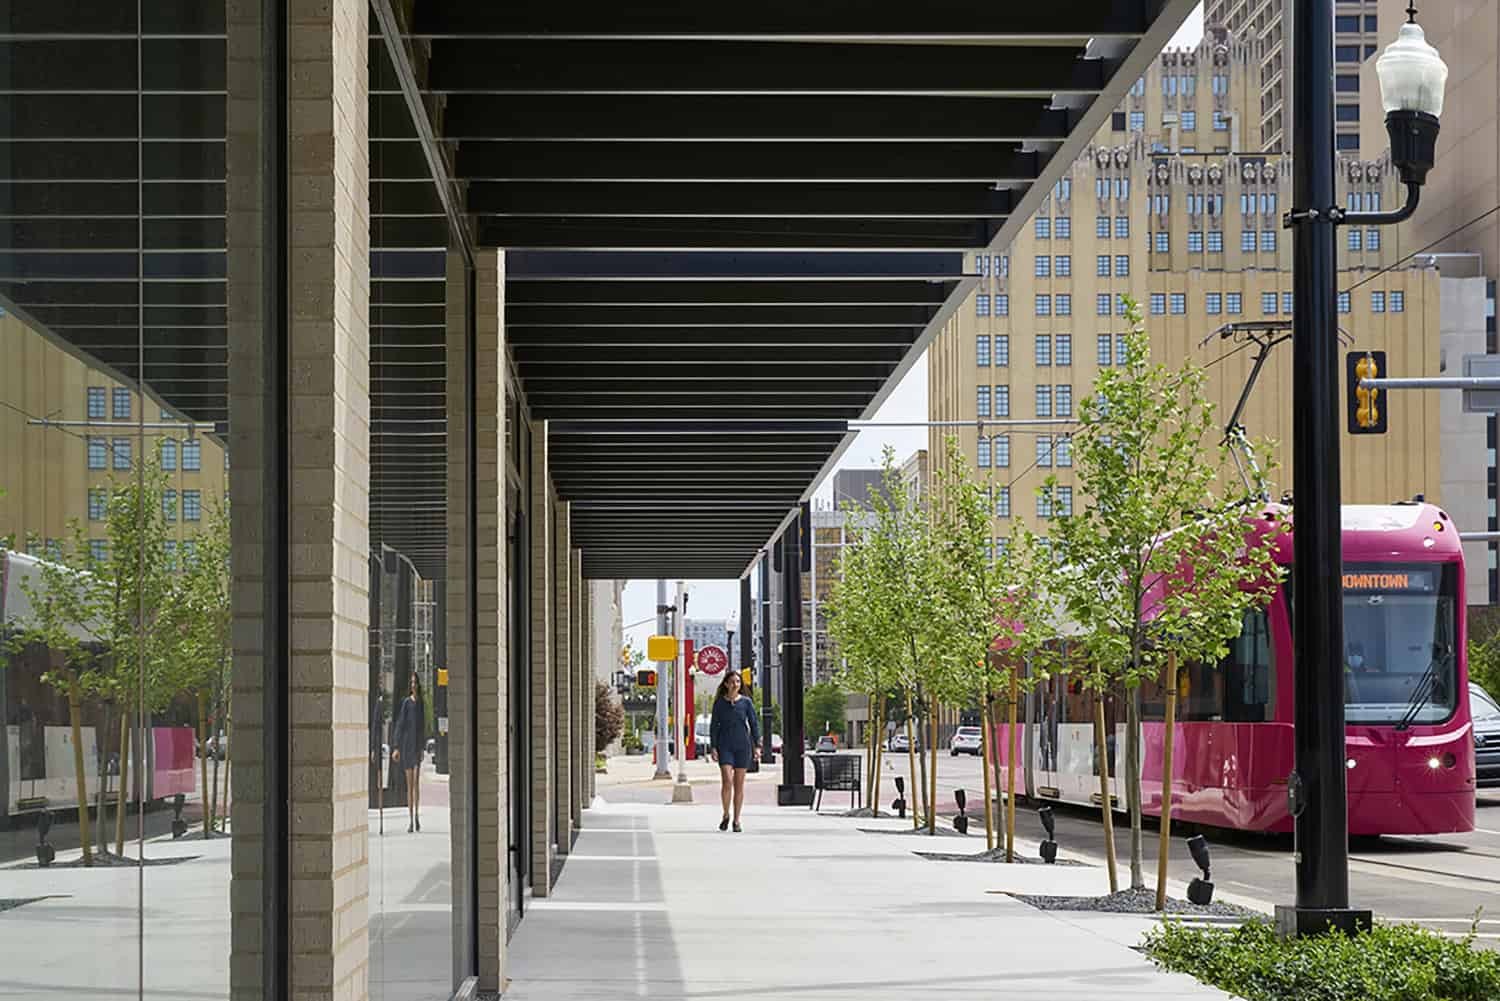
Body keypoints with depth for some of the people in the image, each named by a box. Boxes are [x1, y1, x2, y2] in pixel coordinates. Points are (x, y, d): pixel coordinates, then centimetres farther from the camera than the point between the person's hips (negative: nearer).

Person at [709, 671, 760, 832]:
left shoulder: (746, 702, 3)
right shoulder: (719, 703, 2)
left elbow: (754, 724, 4)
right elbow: (714, 726, 3)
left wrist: (757, 746, -4)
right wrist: (713, 748, -5)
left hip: (742, 746, 1)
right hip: (724, 746, -1)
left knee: (739, 784, 3)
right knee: (727, 781, -14)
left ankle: (736, 820, 11)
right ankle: (726, 815, 5)